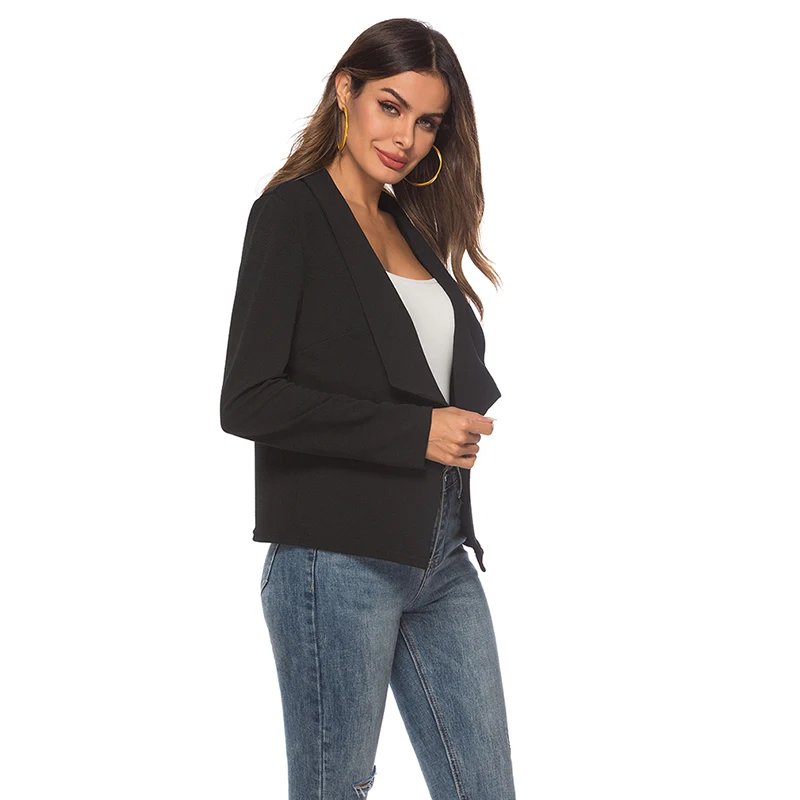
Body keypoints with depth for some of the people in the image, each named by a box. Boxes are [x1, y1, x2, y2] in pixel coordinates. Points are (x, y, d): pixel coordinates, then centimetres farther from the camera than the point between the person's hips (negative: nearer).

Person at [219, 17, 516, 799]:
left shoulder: (412, 229, 15)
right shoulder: (292, 213, -7)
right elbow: (247, 402, -16)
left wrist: (476, 417, 0)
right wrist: (413, 433, -16)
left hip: (438, 554, 7)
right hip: (337, 559, -7)